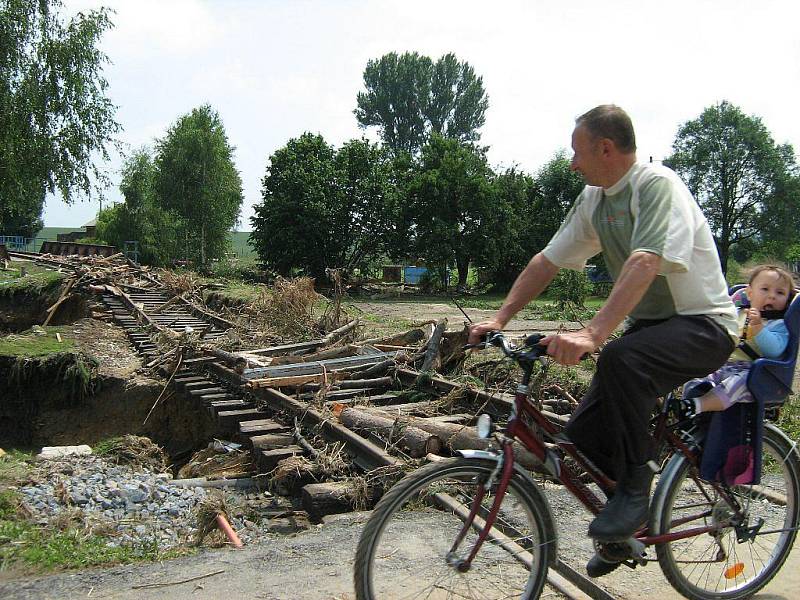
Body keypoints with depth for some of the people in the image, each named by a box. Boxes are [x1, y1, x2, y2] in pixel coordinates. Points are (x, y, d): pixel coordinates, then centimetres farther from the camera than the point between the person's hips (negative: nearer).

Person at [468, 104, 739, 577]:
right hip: (649, 324, 8)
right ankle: (630, 528, 22)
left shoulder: (658, 185, -19)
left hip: (703, 325, -8)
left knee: (620, 358, -38)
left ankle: (635, 490, -18)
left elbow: (644, 263, -34)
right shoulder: (593, 200, 5)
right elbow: (549, 261, 7)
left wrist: (592, 334, -46)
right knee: (583, 435, -3)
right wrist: (500, 319, -2)